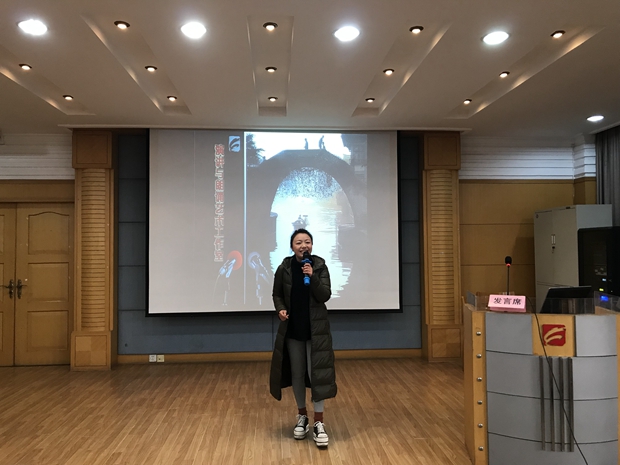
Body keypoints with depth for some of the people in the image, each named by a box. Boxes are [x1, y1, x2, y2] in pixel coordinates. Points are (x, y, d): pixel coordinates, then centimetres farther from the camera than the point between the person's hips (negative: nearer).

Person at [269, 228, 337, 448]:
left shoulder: (320, 266, -6)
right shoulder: (284, 269, -3)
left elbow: (325, 296, -12)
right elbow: (277, 294, 7)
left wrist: (312, 277, -26)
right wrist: (280, 309, -12)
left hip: (316, 328, -2)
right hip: (292, 329, 2)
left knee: (317, 372, -4)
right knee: (297, 374, 11)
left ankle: (318, 423, 6)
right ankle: (302, 416, 28)